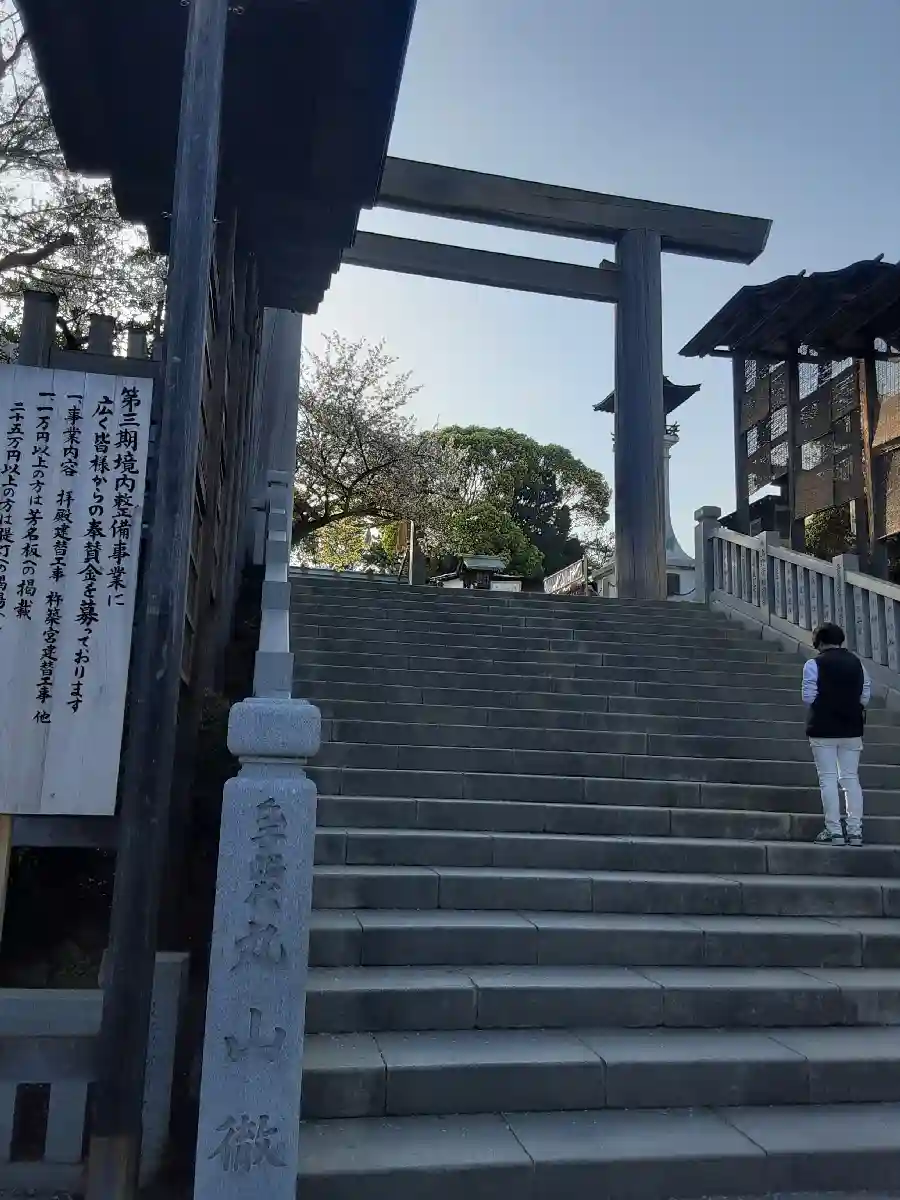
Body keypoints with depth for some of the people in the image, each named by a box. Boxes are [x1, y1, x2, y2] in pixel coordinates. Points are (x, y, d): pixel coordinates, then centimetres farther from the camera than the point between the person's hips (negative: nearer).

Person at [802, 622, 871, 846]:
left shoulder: (814, 664, -8)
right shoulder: (857, 663, 6)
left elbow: (809, 697, -9)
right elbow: (865, 697, 6)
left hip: (823, 728, -4)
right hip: (851, 728, 4)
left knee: (828, 779, -1)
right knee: (851, 778, 10)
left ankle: (834, 831, -2)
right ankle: (855, 831, 9)